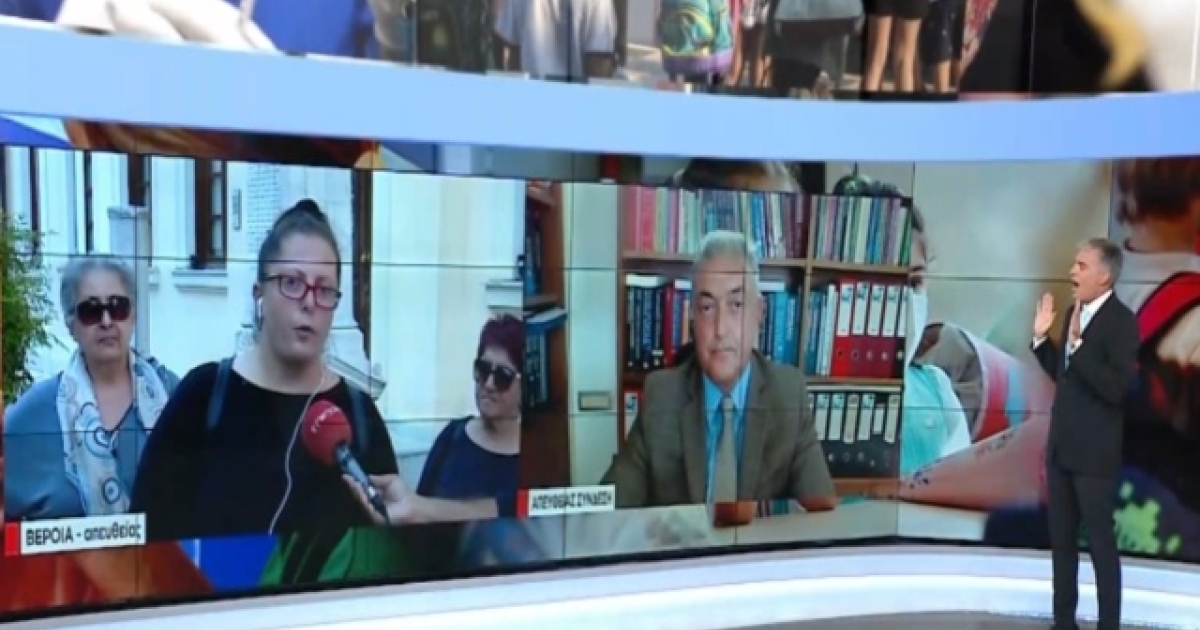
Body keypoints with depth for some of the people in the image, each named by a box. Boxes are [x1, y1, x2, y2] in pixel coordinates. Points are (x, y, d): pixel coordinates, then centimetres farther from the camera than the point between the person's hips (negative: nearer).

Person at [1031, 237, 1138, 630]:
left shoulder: (1121, 320, -15)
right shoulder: (1074, 313, 8)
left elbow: (1117, 388, -25)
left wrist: (1078, 345, -31)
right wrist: (1041, 338, 4)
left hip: (1095, 453, -8)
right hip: (1061, 448, 8)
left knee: (1100, 542, 2)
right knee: (1061, 539, 15)